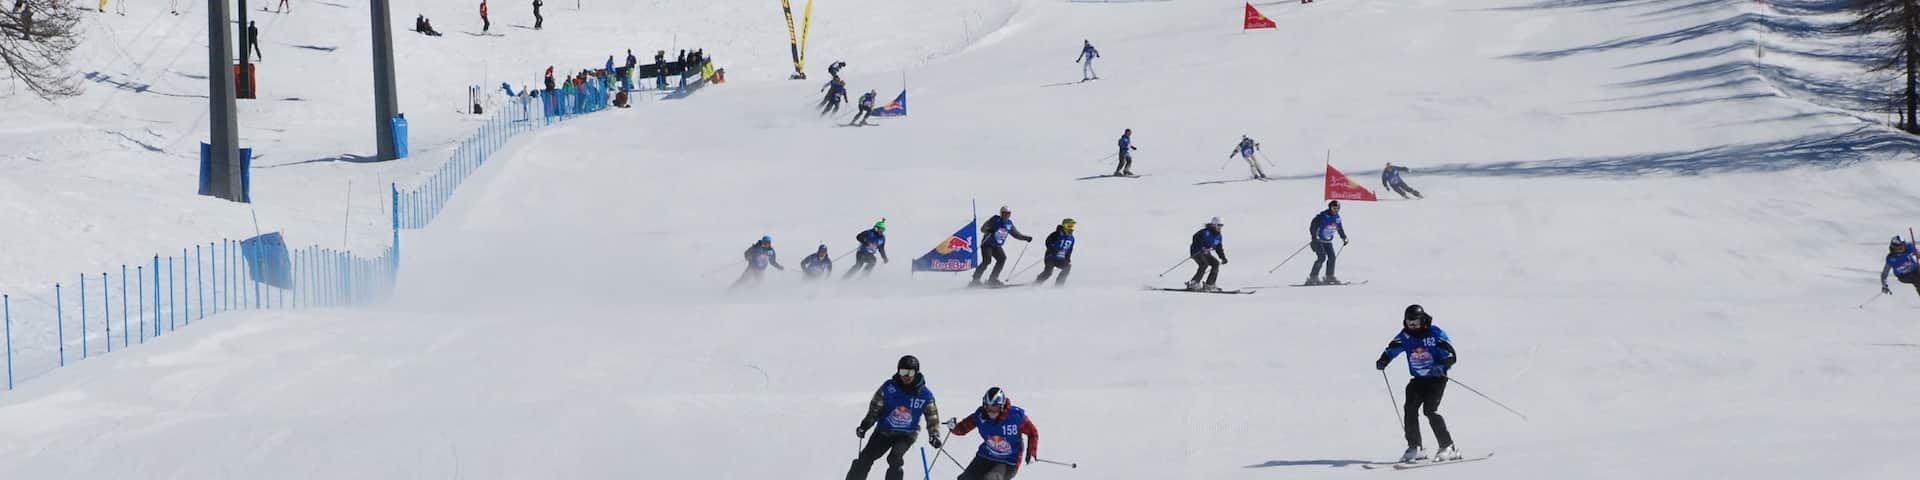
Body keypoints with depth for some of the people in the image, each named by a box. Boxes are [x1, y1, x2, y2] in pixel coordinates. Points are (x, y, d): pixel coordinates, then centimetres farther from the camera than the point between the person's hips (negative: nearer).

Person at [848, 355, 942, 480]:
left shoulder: (925, 395, -11)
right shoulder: (889, 388, -10)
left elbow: (932, 418, 0)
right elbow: (875, 408, 1)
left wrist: (934, 435, -14)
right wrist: (865, 425, -7)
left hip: (907, 434, -2)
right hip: (884, 431, 2)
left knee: (895, 458, -28)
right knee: (866, 458, -2)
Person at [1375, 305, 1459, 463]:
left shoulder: (1435, 334, -13)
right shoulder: (1405, 336, -1)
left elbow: (1452, 356, -12)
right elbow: (1391, 349, 11)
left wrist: (1442, 367, -32)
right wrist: (1383, 361, -10)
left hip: (1436, 379, -5)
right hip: (1418, 380, 5)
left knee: (1430, 410, -19)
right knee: (1410, 409, -9)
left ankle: (1448, 447, -12)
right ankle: (1415, 448, 4)